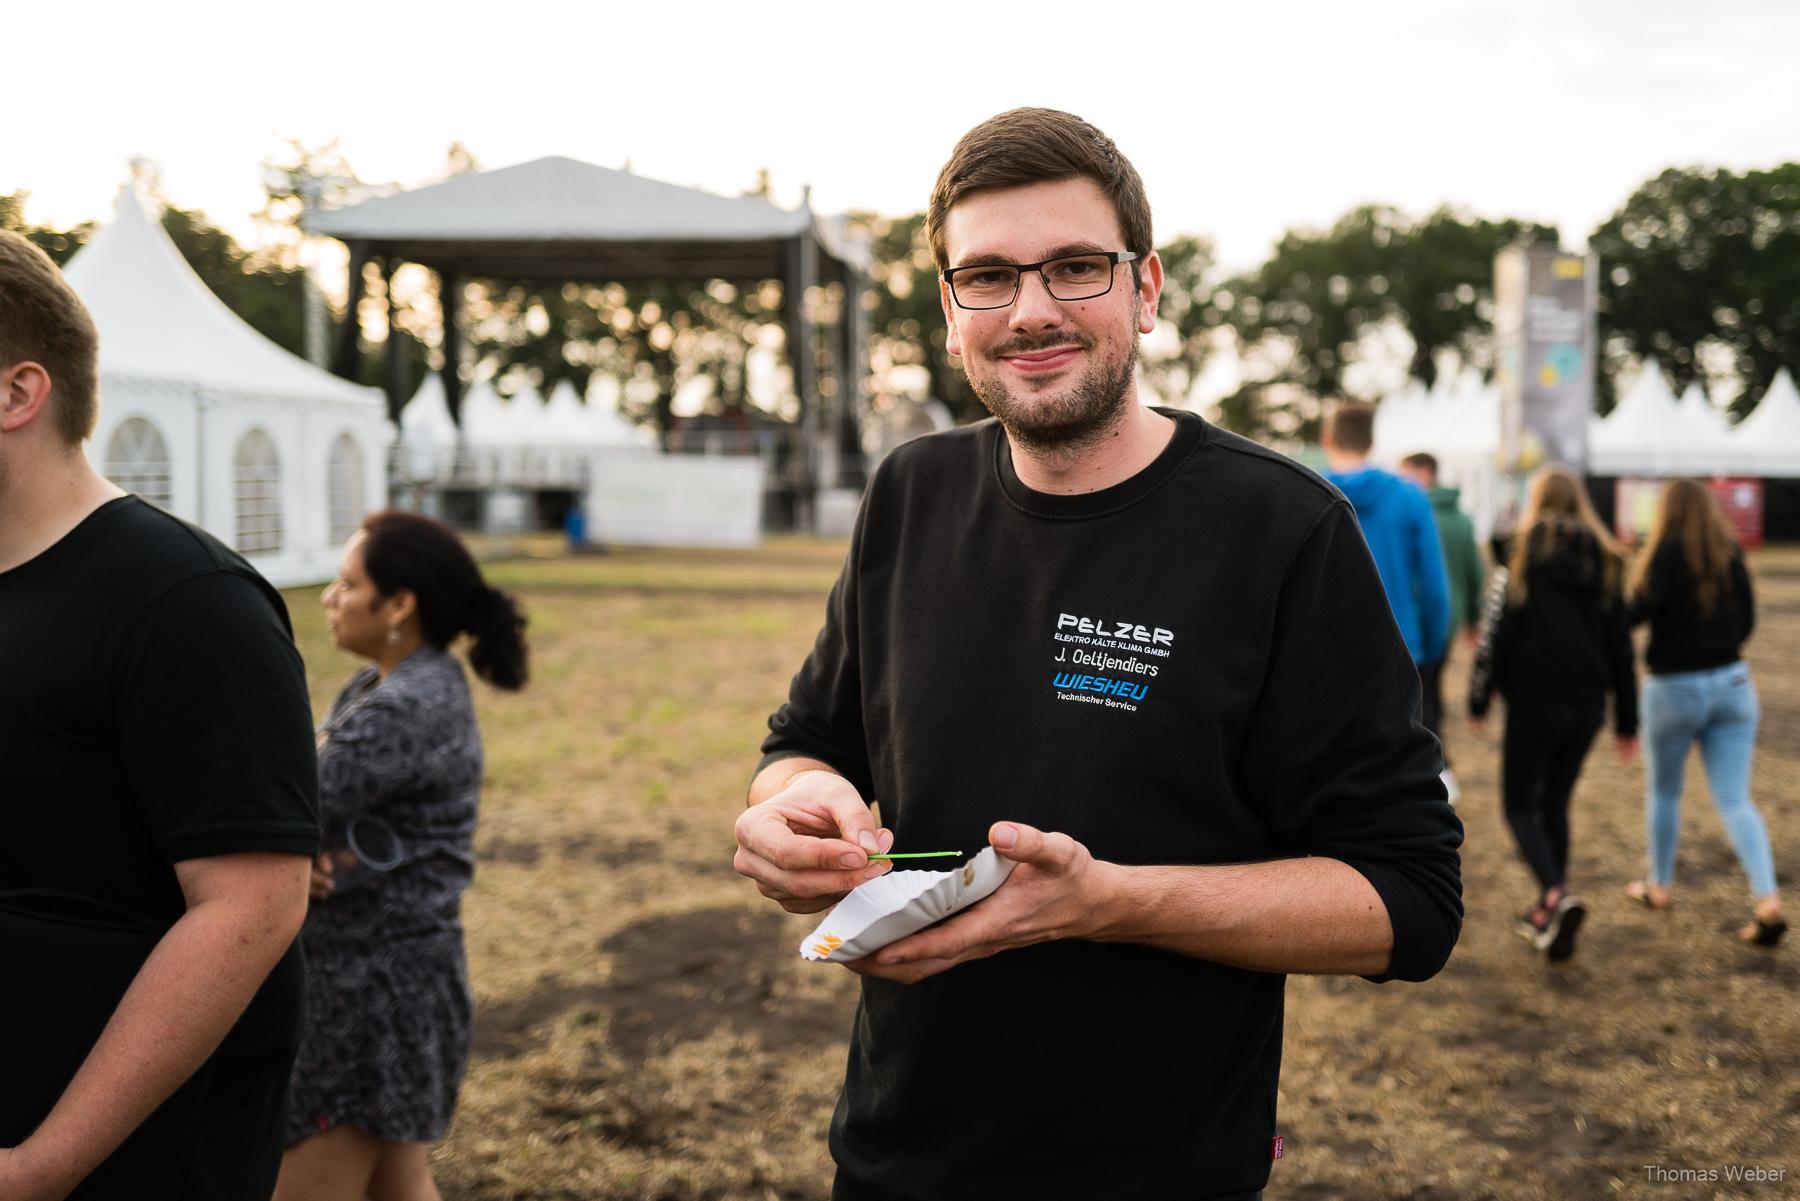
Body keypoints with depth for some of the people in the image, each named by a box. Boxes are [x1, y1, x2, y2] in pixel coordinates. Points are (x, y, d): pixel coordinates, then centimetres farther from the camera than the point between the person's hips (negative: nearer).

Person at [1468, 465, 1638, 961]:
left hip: (1533, 701, -5)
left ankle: (1557, 894, -19)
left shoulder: (1526, 553, -7)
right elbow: (1620, 645, 8)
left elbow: (1499, 632, -10)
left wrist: (1479, 698, -1)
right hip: (1586, 705, 5)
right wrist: (1626, 720, 12)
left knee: (1521, 806, 5)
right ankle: (1547, 914, 21)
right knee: (1555, 804, 17)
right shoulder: (1605, 561, 6)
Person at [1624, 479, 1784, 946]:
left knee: (1663, 791, 16)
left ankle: (1659, 886, 30)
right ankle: (1768, 902, -12)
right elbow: (1747, 622, 10)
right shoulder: (1731, 554, 3)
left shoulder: (1667, 554, -13)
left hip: (1675, 688, -4)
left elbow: (1637, 612, -24)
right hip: (1732, 683, 4)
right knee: (1735, 800, 2)